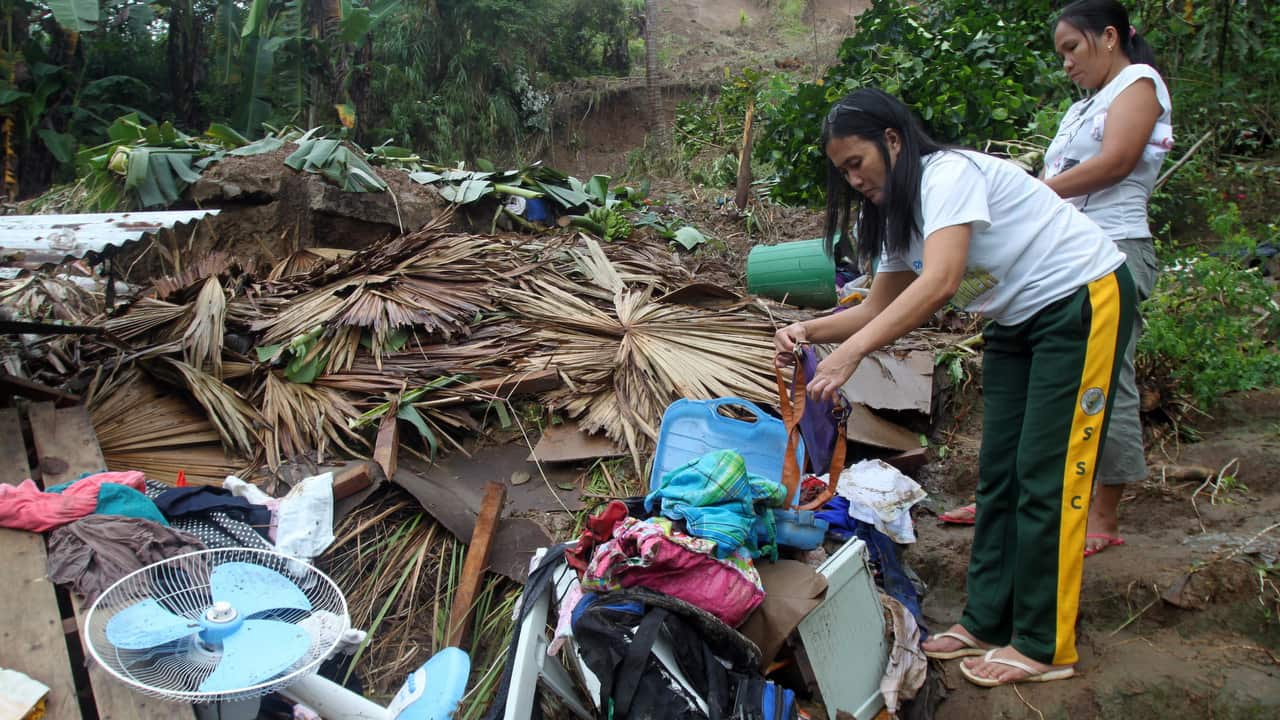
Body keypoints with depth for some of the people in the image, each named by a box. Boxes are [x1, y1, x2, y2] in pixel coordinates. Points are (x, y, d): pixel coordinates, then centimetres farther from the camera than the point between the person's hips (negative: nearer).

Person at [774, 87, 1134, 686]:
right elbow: (881, 307, 4)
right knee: (998, 471, 7)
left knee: (1047, 475, -7)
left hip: (1083, 300, -9)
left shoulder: (949, 174, -23)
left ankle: (1044, 647, 4)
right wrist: (808, 330, -13)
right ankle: (988, 621, 17)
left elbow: (939, 284, -36)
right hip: (1018, 320, 9)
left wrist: (850, 353, -42)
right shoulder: (897, 212, 6)